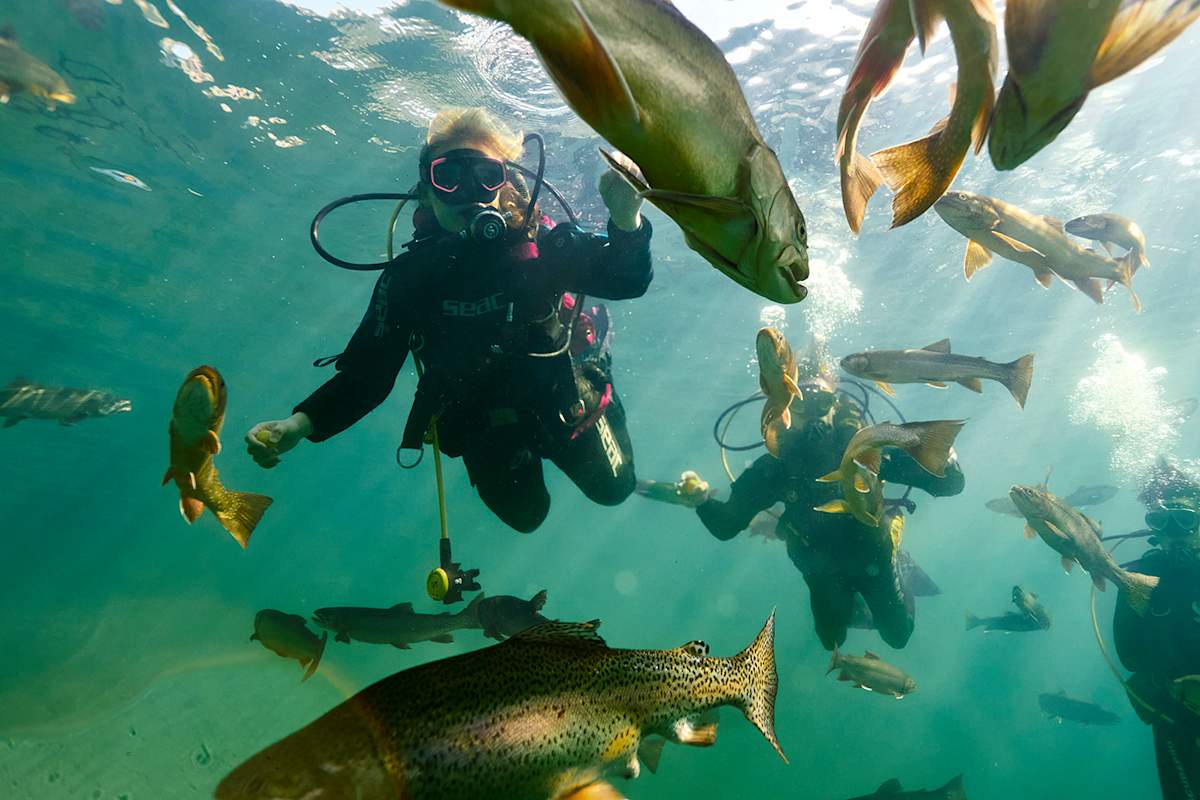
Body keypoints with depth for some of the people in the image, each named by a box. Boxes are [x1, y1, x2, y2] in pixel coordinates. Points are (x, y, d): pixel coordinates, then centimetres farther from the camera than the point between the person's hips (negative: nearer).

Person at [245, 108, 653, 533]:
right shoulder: (410, 275, -20)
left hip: (557, 398, 0)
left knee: (612, 489, 24)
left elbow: (627, 280, -26)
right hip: (483, 424, 1)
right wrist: (300, 424, -32)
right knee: (525, 515, 24)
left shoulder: (541, 243, -23)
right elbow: (367, 373, -18)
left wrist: (626, 221, -46)